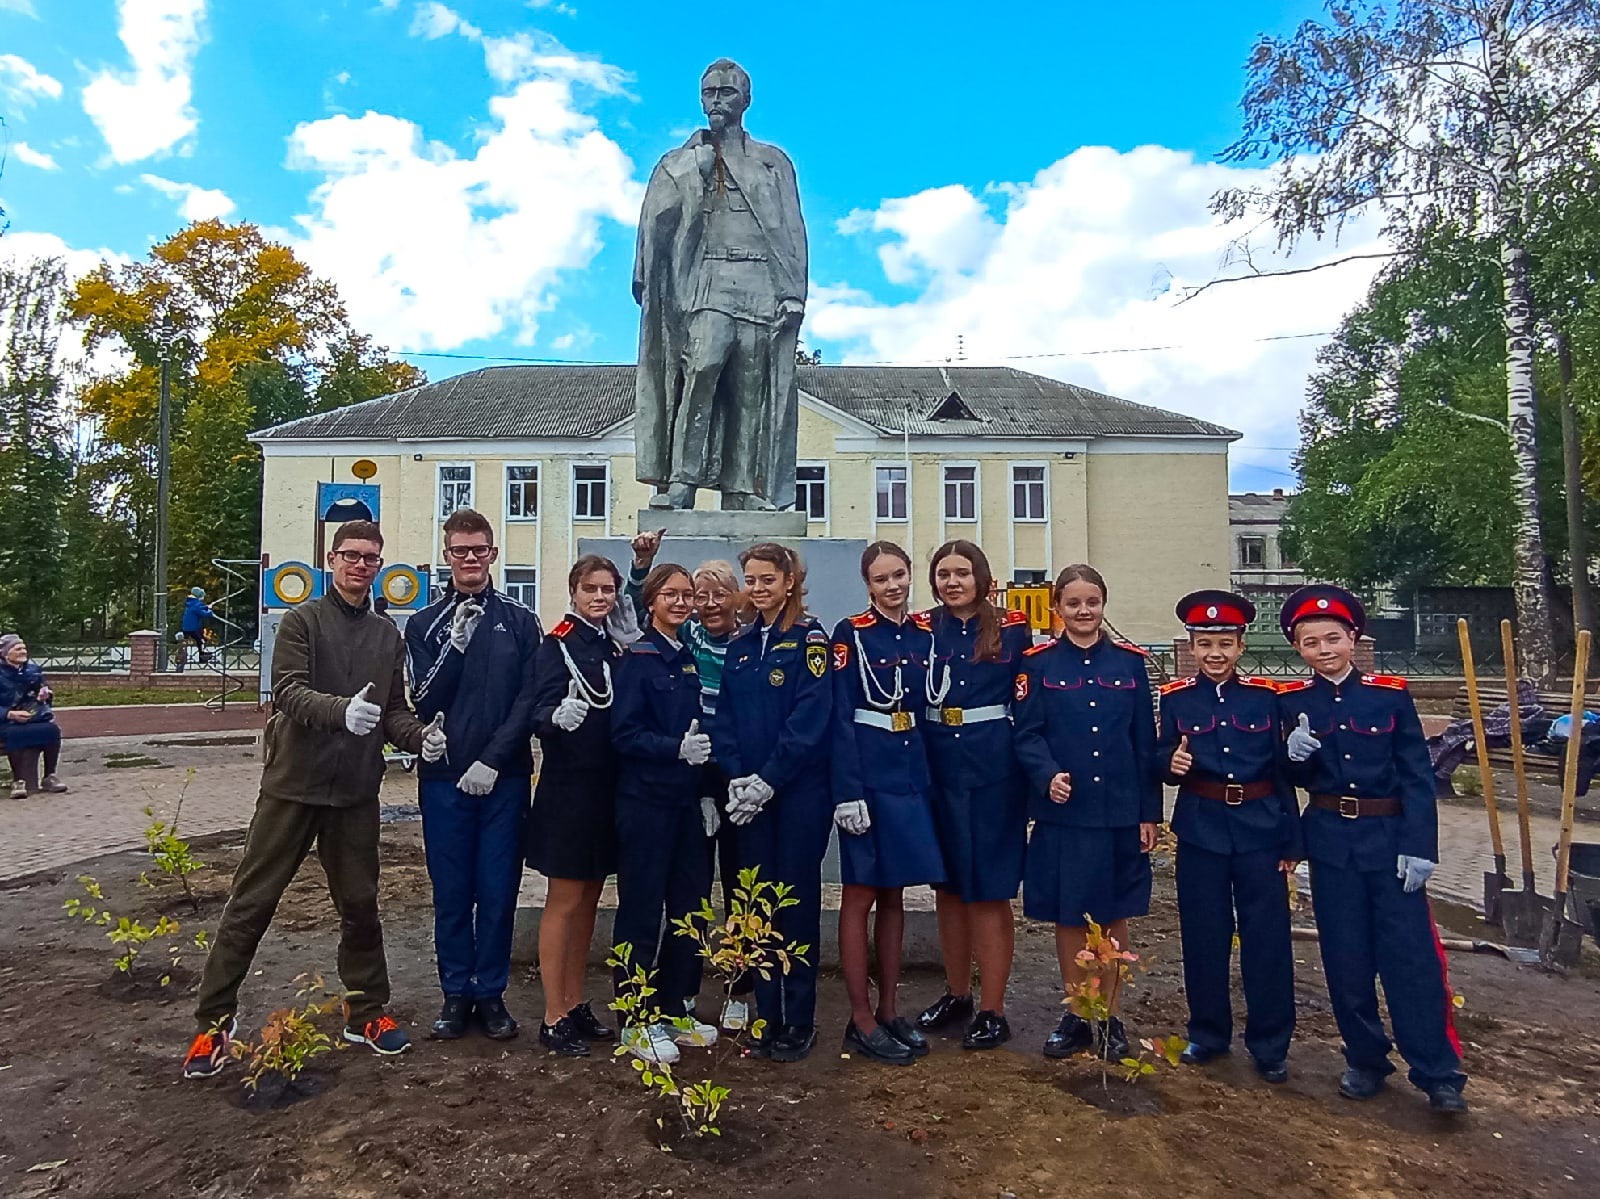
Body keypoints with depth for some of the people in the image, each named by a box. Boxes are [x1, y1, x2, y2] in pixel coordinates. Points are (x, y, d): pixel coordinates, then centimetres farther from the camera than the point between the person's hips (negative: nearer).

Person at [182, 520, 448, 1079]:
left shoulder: (388, 636, 11)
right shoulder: (303, 620, -3)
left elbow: (394, 711, 11)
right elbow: (288, 691, -16)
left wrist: (420, 735, -9)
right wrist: (342, 709, -34)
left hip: (356, 790, 4)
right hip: (293, 783, -4)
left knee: (360, 904, 12)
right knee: (251, 902, 5)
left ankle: (366, 1012, 26)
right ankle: (215, 1019, 20)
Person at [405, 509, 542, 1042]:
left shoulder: (520, 621, 3)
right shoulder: (425, 623, 5)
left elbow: (528, 700, -3)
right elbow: (425, 701, -4)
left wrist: (493, 760, -11)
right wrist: (456, 644, -17)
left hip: (505, 777, 0)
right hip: (444, 778, 1)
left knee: (498, 892, 6)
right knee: (451, 893, 9)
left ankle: (491, 993, 21)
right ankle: (456, 993, 23)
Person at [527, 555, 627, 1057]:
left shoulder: (617, 646, 10)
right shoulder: (557, 644, -9)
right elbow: (539, 714, -19)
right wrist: (558, 718, -38)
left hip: (608, 788, 7)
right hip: (568, 787, -6)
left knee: (589, 898, 14)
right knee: (564, 901, 2)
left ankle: (575, 1005, 27)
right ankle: (553, 1018, 13)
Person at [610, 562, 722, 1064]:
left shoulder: (690, 659, 11)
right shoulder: (638, 658, -6)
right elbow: (625, 733, -13)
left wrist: (707, 794, 8)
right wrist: (676, 748, -26)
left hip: (688, 801, 6)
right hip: (646, 801, -6)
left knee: (688, 905, 11)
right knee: (641, 909, 2)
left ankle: (675, 1010, 26)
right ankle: (636, 1022, 15)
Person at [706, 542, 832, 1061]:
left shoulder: (808, 636, -5)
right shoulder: (741, 644, 12)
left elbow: (810, 717, -14)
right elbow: (724, 717, 8)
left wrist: (768, 779, -16)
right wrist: (736, 777, -6)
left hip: (799, 790, -5)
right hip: (749, 796, 5)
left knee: (797, 901, 3)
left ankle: (799, 1021, 16)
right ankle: (767, 1014, 23)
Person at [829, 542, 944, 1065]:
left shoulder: (923, 637, 10)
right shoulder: (851, 634, -6)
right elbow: (841, 717, -11)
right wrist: (848, 792, -17)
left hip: (912, 778, 6)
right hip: (868, 779, -6)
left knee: (894, 897, 13)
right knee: (861, 896, 3)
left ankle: (889, 1011, 24)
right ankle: (861, 1022, 13)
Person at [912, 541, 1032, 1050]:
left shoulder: (1012, 628, 0)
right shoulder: (923, 629, 4)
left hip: (994, 771, -3)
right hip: (939, 770, 3)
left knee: (989, 889, 3)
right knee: (948, 885, 14)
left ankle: (992, 1010, 16)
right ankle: (956, 993, 30)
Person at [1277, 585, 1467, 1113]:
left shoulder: (1391, 694, -2)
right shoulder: (1292, 702, 1)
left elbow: (1418, 776, -4)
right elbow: (1295, 779, 6)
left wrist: (1418, 847, -11)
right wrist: (1294, 756, -17)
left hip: (1391, 838, -1)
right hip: (1331, 842, 2)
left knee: (1412, 955, 0)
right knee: (1346, 957, 9)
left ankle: (1439, 1074, 12)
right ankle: (1365, 1060, 25)